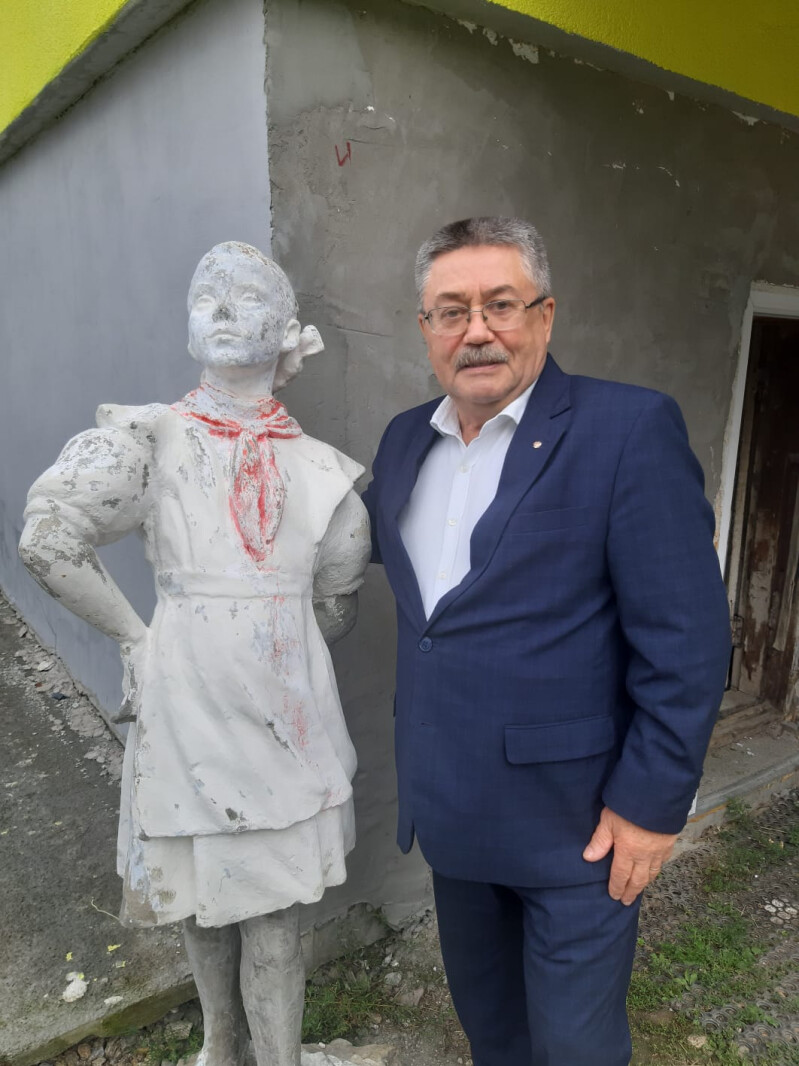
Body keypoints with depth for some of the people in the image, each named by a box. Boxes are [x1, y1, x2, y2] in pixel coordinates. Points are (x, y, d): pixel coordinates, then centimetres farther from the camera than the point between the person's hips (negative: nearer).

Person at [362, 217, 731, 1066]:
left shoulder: (629, 429, -16)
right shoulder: (405, 439, 4)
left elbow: (685, 638, -16)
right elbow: (369, 542, 18)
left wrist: (651, 802, -13)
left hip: (578, 819, -5)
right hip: (452, 808, 6)